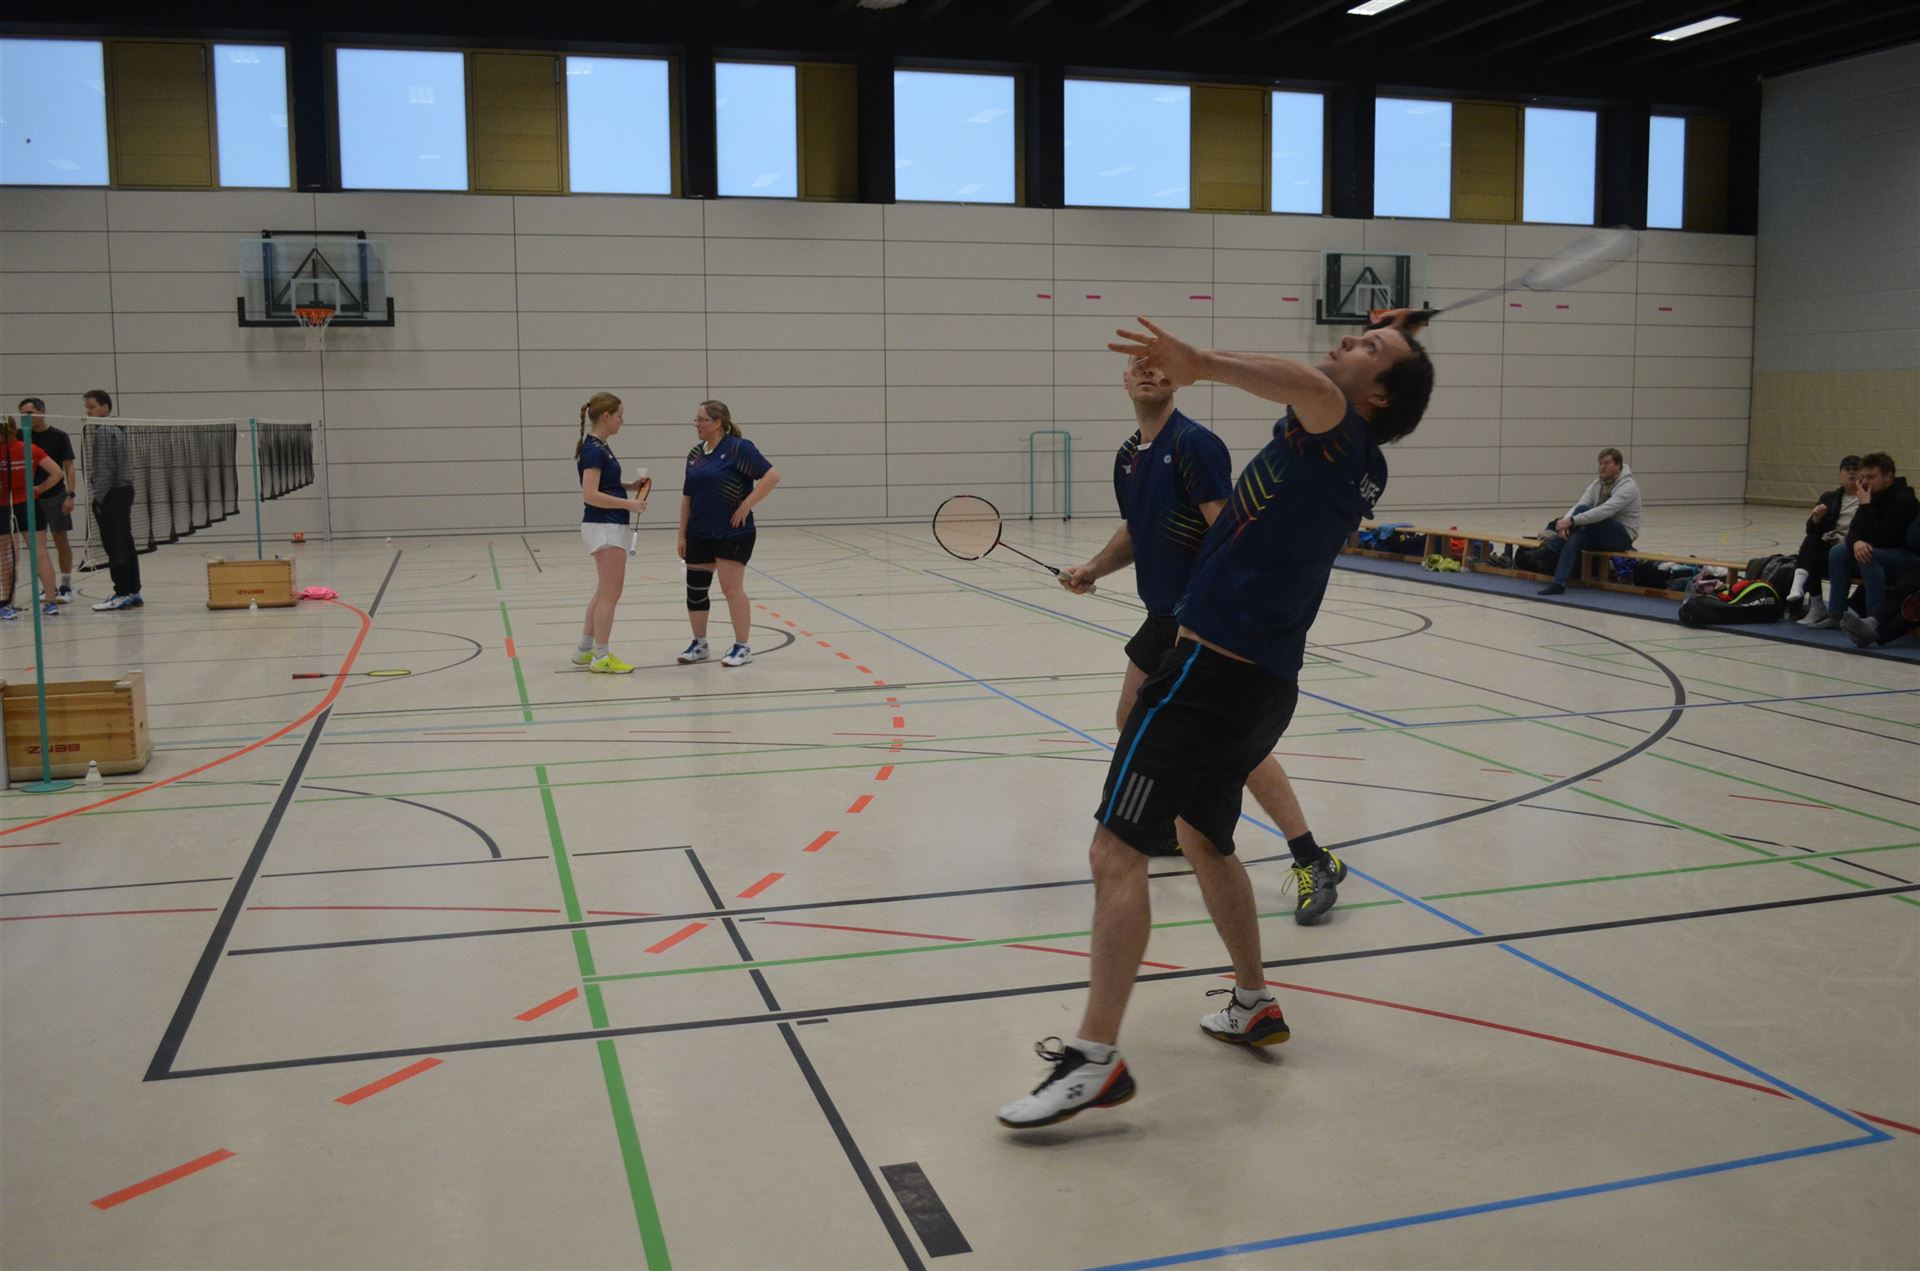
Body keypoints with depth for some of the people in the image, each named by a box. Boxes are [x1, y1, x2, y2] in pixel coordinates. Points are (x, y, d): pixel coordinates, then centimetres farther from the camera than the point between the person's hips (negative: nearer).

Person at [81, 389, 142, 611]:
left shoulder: (103, 431, -13)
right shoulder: (117, 429, 17)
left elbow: (105, 469, -19)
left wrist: (99, 497, -16)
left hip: (110, 495, -10)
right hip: (124, 491, 10)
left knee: (115, 547, -8)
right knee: (126, 545, 10)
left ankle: (122, 594, -8)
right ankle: (133, 592, 12)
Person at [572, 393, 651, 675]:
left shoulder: (599, 447, 13)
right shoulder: (593, 450, -17)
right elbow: (591, 495, -23)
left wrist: (631, 486, 9)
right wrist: (629, 504, -20)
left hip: (610, 527, 10)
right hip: (604, 527, -10)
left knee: (604, 592, 16)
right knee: (610, 593, -4)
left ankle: (585, 650, 23)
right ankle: (601, 657, 2)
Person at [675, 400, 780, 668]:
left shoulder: (738, 448, -11)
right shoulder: (695, 454, 9)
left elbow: (771, 476, -16)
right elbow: (687, 497, 13)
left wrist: (746, 505, -18)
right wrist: (682, 535, 10)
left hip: (733, 532, -7)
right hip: (699, 534, 7)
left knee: (732, 588, -5)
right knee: (695, 589, 10)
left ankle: (742, 648, 6)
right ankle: (699, 644, 26)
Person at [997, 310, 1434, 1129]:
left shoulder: (1337, 437, -12)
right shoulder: (1361, 468, 14)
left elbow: (1311, 388, -39)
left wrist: (1201, 363, -47)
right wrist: (1392, 340, 33)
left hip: (1211, 668, -10)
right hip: (1266, 683, 10)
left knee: (1117, 852, -12)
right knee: (1204, 838, 27)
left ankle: (1095, 1060, -13)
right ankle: (1253, 1006, 39)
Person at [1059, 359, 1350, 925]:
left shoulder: (1195, 444, -16)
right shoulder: (1128, 455, 11)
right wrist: (1093, 568, 8)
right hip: (1164, 616, 9)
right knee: (1132, 720, 15)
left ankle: (1313, 861, -7)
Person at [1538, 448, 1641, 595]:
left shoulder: (1628, 486, -17)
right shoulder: (1598, 483, 7)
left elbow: (1604, 511, -31)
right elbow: (1578, 505, -5)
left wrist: (1572, 521, -37)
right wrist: (1565, 522, -26)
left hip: (1621, 536, -7)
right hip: (1602, 535, 7)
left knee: (1583, 510, -27)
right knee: (1574, 538, -27)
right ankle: (1559, 583, -35)